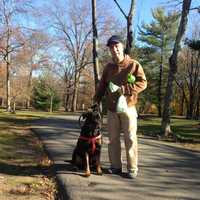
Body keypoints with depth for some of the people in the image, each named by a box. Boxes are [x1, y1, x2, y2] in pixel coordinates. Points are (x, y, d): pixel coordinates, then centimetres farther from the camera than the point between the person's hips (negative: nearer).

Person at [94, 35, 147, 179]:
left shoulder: (134, 64, -2)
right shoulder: (108, 67, 11)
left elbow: (143, 83, -9)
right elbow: (102, 86, 14)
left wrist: (123, 89, -17)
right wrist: (96, 101, 4)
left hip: (128, 107, -4)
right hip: (112, 109, 4)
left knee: (130, 139, -2)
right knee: (113, 138, 8)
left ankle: (132, 169, 6)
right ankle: (116, 166, 19)